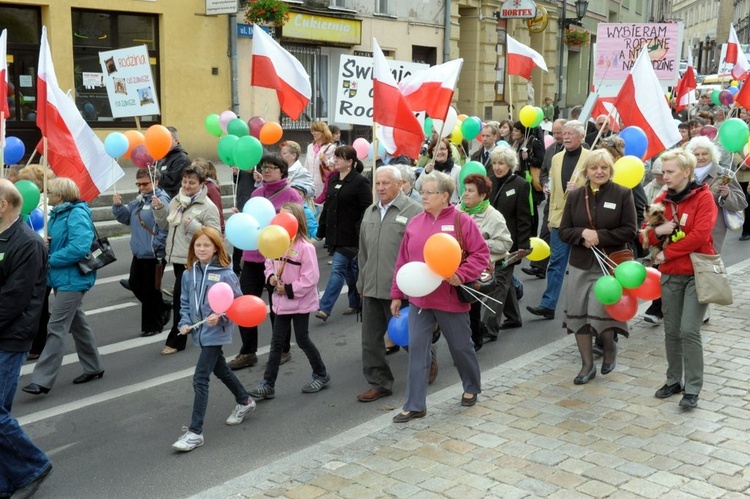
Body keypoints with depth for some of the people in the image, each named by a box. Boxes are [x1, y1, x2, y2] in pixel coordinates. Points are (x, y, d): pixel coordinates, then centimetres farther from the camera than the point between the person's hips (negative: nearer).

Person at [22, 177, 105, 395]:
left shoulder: (77, 214, -17)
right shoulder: (57, 214, 10)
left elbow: (80, 247, -28)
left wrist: (51, 260, -21)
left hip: (72, 279, -10)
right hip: (60, 278, 10)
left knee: (57, 328, -9)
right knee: (77, 323, 18)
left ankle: (42, 380, -6)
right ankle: (93, 367, 32)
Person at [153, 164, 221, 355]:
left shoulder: (208, 206, -11)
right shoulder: (176, 200, 10)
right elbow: (165, 225, 18)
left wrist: (194, 226, -27)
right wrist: (159, 209, 2)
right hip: (177, 257, 8)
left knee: (180, 298, -6)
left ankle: (175, 340, 4)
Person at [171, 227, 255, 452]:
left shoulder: (225, 274, -14)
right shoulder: (189, 273, 3)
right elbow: (185, 302, 12)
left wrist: (220, 318, -23)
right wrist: (185, 322, -2)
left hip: (216, 332, -7)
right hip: (199, 331, 7)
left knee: (200, 379, -10)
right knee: (220, 370, 24)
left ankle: (195, 432, -3)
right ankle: (245, 401, 49)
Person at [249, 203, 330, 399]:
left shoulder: (305, 247, -19)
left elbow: (311, 278, -20)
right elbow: (269, 265, 13)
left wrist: (289, 289, -17)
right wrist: (271, 278, -7)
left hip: (300, 302, -6)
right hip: (281, 301, 6)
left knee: (302, 340, 6)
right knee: (277, 342, 8)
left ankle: (321, 375, 28)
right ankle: (268, 384, 13)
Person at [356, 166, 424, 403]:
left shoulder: (413, 211, -8)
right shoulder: (370, 212, 14)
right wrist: (362, 282, 18)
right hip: (372, 288, 6)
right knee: (371, 339, 8)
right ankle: (379, 383, 20)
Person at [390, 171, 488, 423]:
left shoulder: (462, 221, -8)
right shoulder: (414, 223, 5)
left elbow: (481, 254, -9)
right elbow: (402, 262, 9)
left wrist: (460, 274, -21)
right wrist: (397, 294, 9)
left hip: (451, 299, -4)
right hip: (419, 298, 4)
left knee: (461, 347, 13)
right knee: (417, 349, 2)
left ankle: (472, 388, 39)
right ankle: (415, 405, 8)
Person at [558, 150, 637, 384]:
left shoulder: (622, 194, -3)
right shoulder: (575, 196, 6)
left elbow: (629, 231, -7)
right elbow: (563, 231, 5)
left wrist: (599, 236, -15)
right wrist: (583, 233, -14)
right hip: (580, 265, 4)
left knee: (600, 311, -10)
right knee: (578, 312, 5)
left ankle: (610, 348, 23)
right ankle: (587, 364, 19)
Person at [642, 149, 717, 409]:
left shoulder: (703, 197, -8)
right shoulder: (661, 200, 7)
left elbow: (700, 235, -18)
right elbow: (646, 236, 9)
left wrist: (667, 253, -13)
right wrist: (657, 231, -13)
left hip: (697, 273, -5)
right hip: (670, 274, 5)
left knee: (689, 330, -10)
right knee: (671, 331, 8)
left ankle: (692, 389, 0)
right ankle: (673, 380, 22)